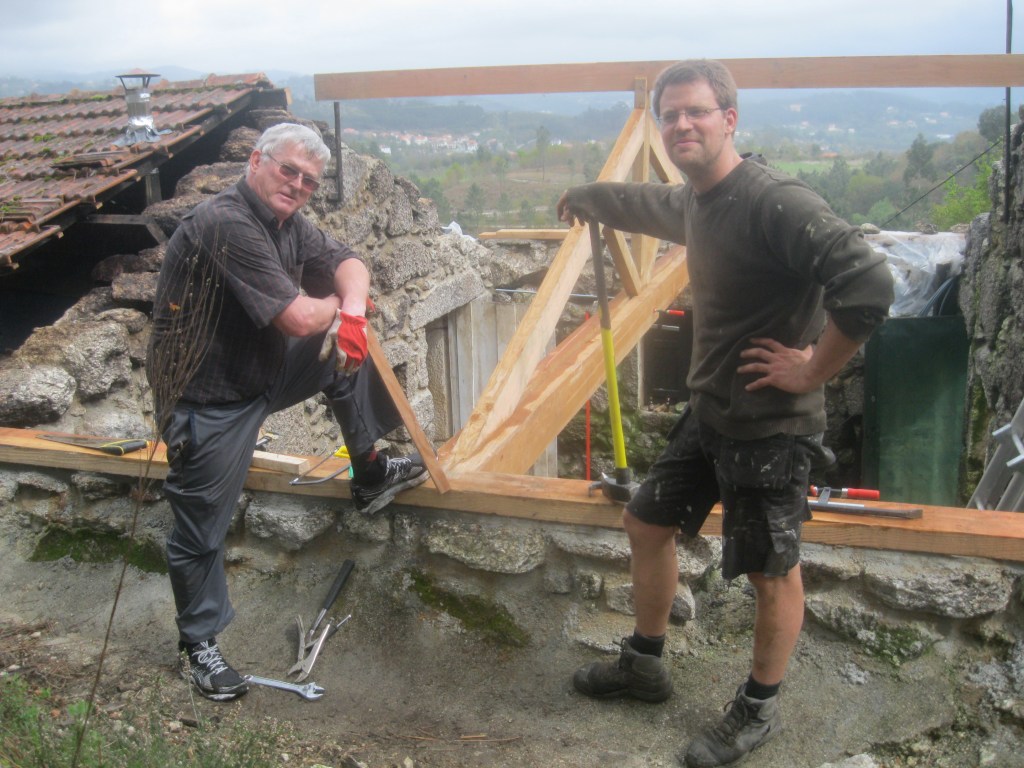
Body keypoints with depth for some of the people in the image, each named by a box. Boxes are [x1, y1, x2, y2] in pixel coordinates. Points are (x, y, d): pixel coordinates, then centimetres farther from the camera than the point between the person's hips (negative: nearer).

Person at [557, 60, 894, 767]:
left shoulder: (775, 201, -24)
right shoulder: (692, 200, 6)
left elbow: (869, 286, -33)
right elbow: (647, 206, 32)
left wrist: (812, 370, -22)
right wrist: (588, 197, 49)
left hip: (772, 426, -9)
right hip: (710, 413, 9)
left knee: (772, 572, 8)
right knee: (647, 524, 18)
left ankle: (759, 710, 29)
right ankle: (645, 664, 39)